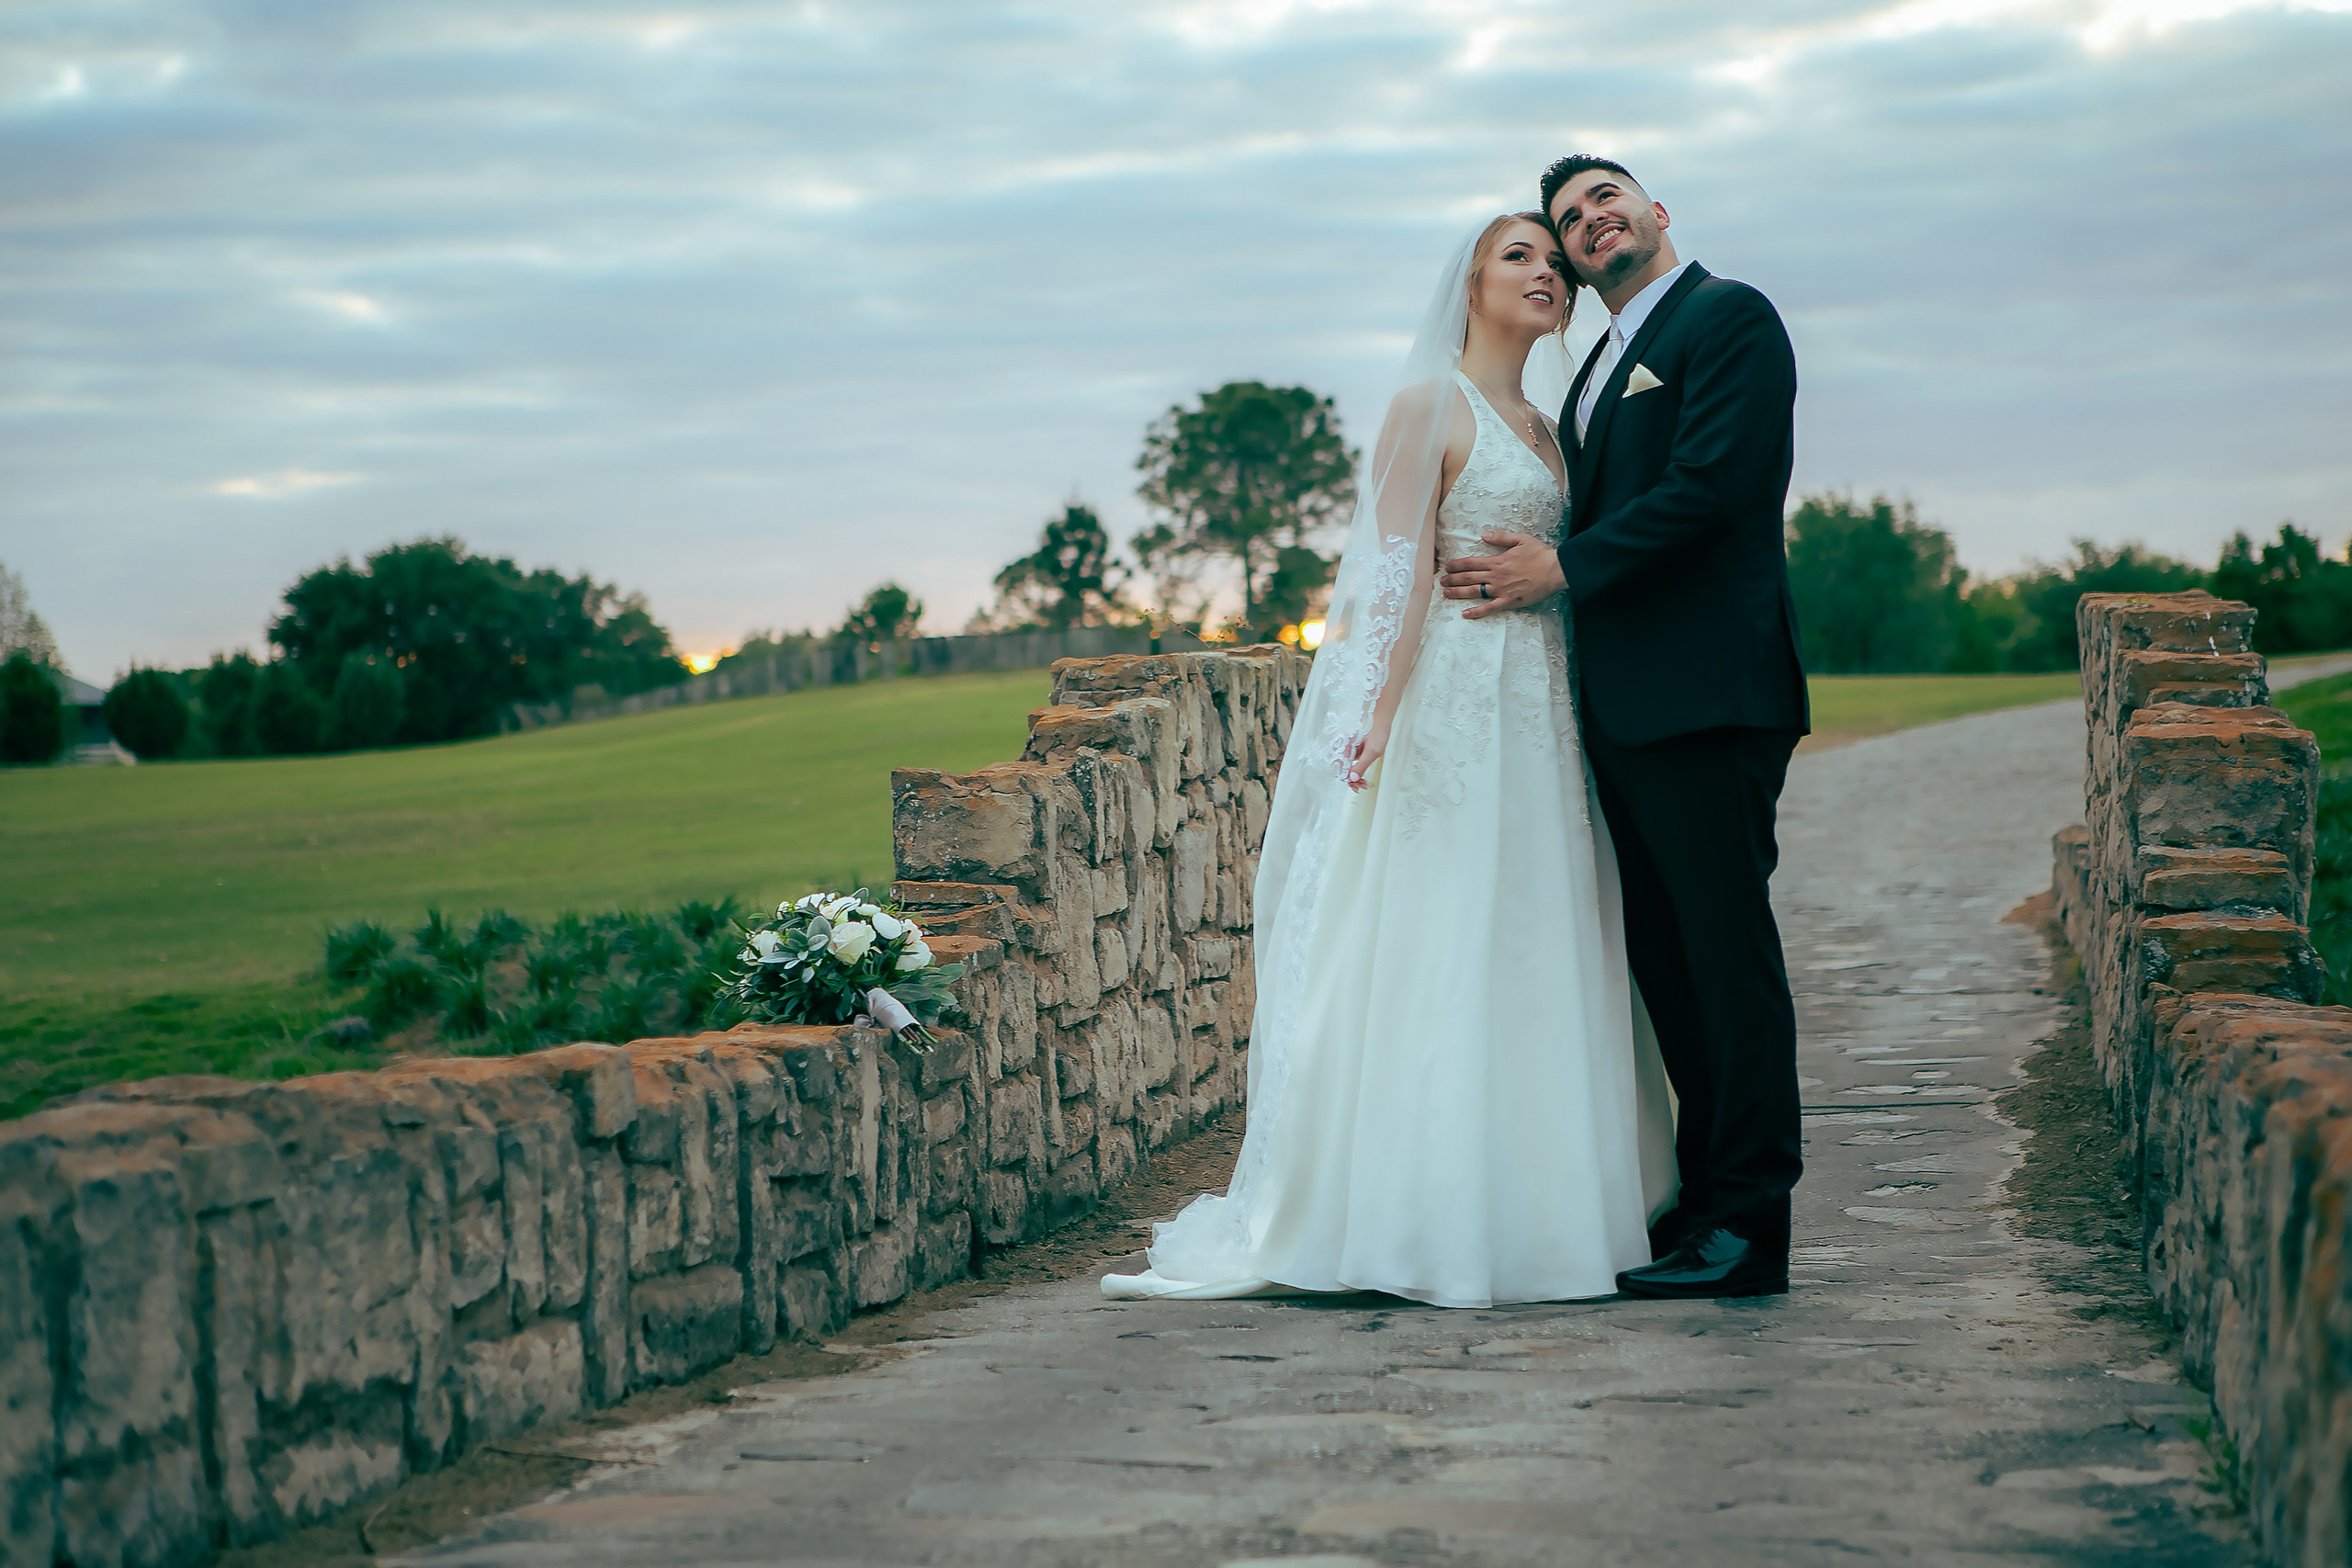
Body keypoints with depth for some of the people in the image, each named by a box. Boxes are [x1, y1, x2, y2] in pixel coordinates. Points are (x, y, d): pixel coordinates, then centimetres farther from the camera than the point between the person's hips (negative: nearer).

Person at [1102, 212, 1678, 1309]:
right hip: (1454, 699, -8)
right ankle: (1424, 1222, -4)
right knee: (1436, 948, -7)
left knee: (1533, 954, 6)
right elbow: (1400, 569, -11)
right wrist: (1382, 710, -20)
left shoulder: (1546, 431, 19)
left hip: (1540, 713, 8)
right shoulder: (1429, 407, -3)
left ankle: (1527, 1210, 11)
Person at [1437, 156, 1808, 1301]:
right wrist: (1521, 567, 3)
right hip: (1625, 710, 9)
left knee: (1725, 948, -7)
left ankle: (1748, 1228, -4)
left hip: (1707, 693, -9)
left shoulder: (1729, 317, -3)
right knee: (1664, 959, 10)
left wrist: (1566, 564, -10)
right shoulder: (1596, 371, 25)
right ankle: (1705, 1198, 16)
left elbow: (1711, 484, -14)